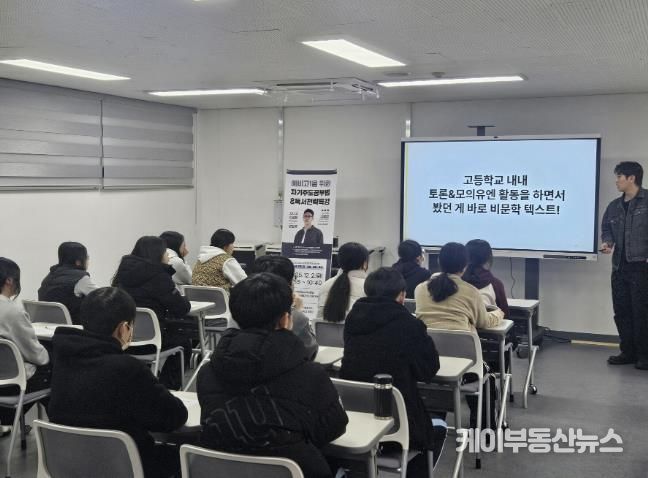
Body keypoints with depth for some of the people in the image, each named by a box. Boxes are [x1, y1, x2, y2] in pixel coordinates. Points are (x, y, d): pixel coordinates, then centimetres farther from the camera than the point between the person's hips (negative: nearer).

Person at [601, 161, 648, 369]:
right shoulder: (614, 206, 13)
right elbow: (606, 227, 21)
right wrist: (607, 242, -1)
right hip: (620, 266, 7)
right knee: (621, 311, 10)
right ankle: (628, 352, 20)